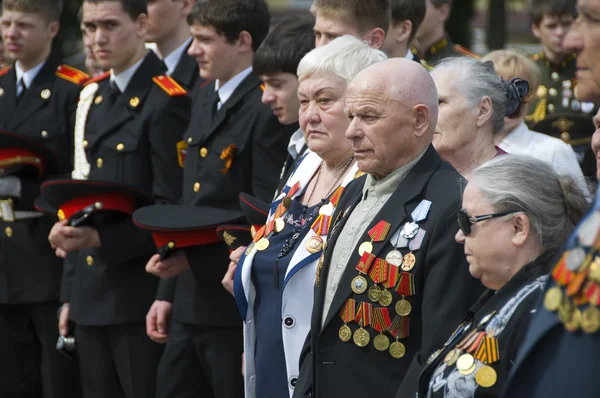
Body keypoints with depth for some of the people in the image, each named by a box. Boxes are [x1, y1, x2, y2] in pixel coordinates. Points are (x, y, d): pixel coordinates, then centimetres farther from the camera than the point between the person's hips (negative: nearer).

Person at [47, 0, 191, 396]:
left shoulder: (166, 102, -11)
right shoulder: (99, 97, 15)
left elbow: (171, 210, -14)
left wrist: (102, 239, -24)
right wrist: (70, 293, 17)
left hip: (141, 295, -8)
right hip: (93, 296, 8)